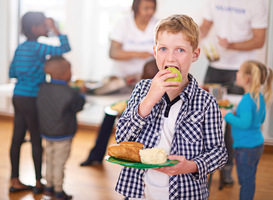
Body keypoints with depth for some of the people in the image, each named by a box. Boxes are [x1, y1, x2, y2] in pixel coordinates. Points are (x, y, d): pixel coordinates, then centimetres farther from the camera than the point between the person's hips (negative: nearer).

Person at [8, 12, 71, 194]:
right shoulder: (37, 47, -15)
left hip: (18, 97, 8)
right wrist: (55, 29, -13)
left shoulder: (21, 47, 10)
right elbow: (64, 48, -23)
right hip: (31, 99, -8)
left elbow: (12, 73, 16)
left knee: (17, 139, 11)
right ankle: (39, 183, 15)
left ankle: (15, 182, 18)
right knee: (37, 141, 4)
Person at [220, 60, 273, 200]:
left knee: (246, 181, 2)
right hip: (257, 145, 9)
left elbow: (245, 123, -30)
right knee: (249, 180, 20)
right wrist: (235, 114, 18)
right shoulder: (260, 97, 5)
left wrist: (227, 115, -17)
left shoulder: (247, 99, -23)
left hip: (246, 147, -9)